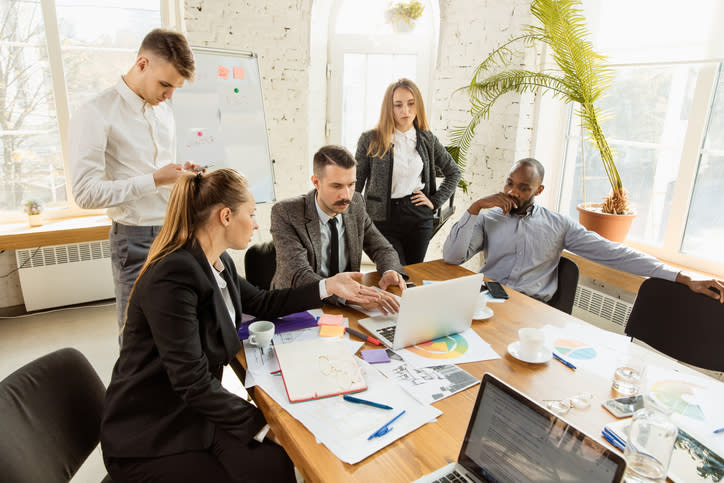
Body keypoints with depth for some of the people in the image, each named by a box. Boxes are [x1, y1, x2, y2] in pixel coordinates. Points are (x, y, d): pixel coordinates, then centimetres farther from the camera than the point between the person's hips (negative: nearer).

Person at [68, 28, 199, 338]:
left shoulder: (164, 112, 14)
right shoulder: (95, 115, -9)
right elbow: (86, 193, -15)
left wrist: (181, 175, 0)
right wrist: (154, 180, -18)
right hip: (136, 240, -6)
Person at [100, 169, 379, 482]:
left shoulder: (219, 263, 2)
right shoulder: (174, 276, -25)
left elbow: (262, 303, 17)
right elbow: (193, 383, -25)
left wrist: (329, 286, 14)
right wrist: (262, 424, -19)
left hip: (193, 411, 7)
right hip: (147, 440, -7)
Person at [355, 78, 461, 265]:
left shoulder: (427, 139, 5)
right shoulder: (370, 140, -3)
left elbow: (454, 172, 17)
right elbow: (356, 184, -1)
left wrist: (435, 201, 6)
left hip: (419, 217, 3)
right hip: (383, 217, -3)